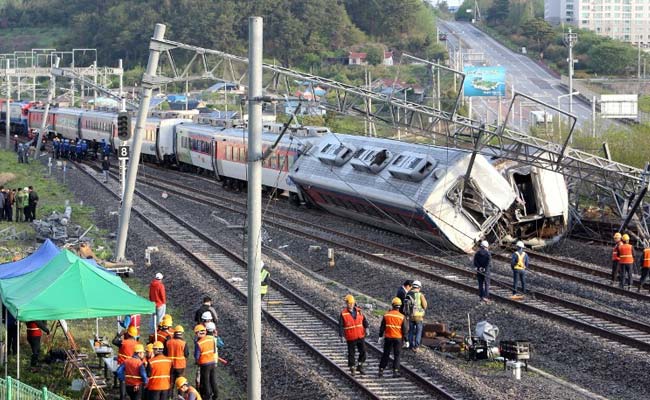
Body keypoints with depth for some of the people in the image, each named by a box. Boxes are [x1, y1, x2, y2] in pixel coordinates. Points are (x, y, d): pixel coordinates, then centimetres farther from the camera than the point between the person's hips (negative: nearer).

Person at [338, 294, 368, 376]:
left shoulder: (359, 311, 3)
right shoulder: (343, 314, -9)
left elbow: (364, 320, 9)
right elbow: (340, 326, -10)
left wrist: (366, 328, -6)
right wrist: (341, 335, -16)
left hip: (360, 336, 3)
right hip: (350, 338, -3)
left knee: (363, 351, 2)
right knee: (351, 353, 5)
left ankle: (360, 366, 20)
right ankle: (352, 369, 17)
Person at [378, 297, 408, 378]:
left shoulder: (386, 315, -4)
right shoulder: (402, 317, -8)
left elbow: (382, 327, 1)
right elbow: (404, 330, -6)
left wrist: (380, 337, 11)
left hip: (388, 338, 1)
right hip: (398, 338, -1)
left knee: (386, 354, 11)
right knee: (396, 355, 8)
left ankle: (381, 370, 10)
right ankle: (395, 371, 5)